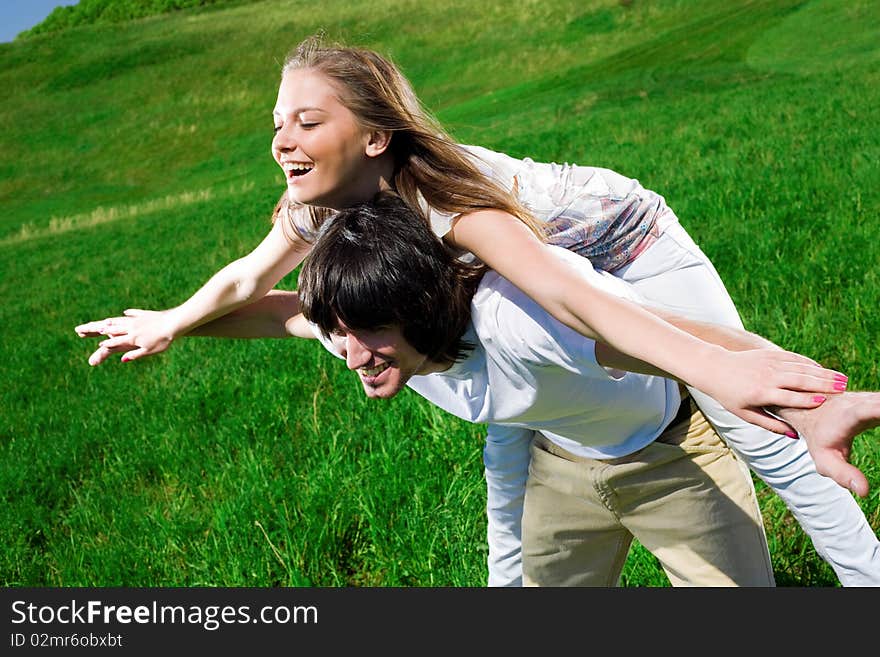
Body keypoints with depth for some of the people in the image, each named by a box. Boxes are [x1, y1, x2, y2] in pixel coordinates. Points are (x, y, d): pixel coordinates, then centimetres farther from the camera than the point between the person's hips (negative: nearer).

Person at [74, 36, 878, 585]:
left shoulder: (442, 199, -42)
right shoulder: (315, 208, -19)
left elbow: (566, 294, -55)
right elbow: (244, 279, -2)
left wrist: (714, 367, -66)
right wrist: (167, 324, 8)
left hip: (628, 249, -6)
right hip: (542, 268, 6)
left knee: (766, 436, -4)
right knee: (509, 463, 10)